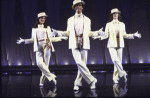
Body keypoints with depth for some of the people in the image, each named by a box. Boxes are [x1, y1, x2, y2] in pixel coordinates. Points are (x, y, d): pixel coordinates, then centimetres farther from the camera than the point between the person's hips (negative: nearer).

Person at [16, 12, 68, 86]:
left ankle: (42, 81, 4)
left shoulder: (47, 27, 15)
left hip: (47, 46, 0)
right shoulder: (34, 28, 15)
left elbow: (51, 38, 15)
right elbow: (33, 39, 17)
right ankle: (51, 76, -9)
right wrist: (24, 40, 8)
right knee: (39, 63, -19)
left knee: (46, 64, -7)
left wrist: (61, 38, 9)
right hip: (39, 47, 0)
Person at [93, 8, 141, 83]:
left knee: (119, 61, -1)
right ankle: (122, 73, -3)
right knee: (115, 60, -19)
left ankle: (115, 77, 7)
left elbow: (124, 35, 12)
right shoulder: (108, 25, 6)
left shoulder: (122, 24, 12)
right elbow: (106, 35, 3)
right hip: (111, 44, -2)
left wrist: (134, 35, 2)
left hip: (119, 44, 2)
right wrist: (99, 37, -14)